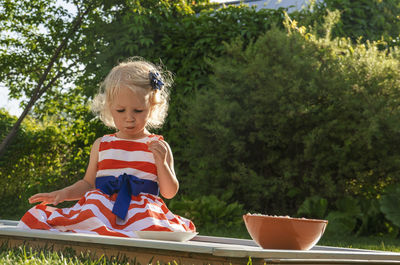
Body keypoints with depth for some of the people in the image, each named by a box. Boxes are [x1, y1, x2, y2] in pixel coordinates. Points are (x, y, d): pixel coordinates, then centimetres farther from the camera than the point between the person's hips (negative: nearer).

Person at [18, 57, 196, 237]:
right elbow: (88, 183, 24)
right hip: (101, 208, 0)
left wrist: (162, 162, -10)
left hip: (142, 215, 0)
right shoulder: (101, 146, 16)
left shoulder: (158, 147, 9)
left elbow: (170, 193, 6)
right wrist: (63, 194, 6)